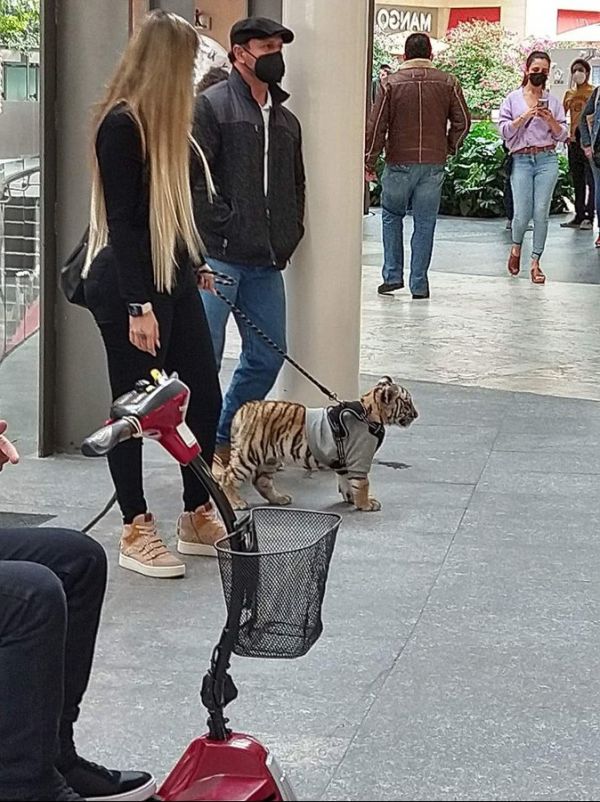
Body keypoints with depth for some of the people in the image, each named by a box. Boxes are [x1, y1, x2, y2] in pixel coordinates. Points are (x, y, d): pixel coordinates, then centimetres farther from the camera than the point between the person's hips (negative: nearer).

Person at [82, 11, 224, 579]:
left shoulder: (161, 122, 12)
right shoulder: (121, 125, -15)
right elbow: (121, 221, -18)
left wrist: (193, 268, 21)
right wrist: (138, 306, -20)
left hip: (172, 280, 9)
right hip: (128, 287, -9)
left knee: (204, 397, 8)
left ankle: (198, 518, 21)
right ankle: (136, 533, 12)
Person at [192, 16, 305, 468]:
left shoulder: (286, 120, 18)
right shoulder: (212, 105, -5)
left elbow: (296, 185, 27)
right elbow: (194, 178, -12)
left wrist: (289, 237, 14)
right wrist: (226, 228, -15)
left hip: (267, 262, 8)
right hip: (218, 257, -7)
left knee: (268, 356, 10)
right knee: (204, 356, -8)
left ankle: (227, 437, 24)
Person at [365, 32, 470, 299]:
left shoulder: (392, 83, -2)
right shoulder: (448, 83, 3)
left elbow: (376, 126, -4)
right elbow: (462, 122, 2)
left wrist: (369, 162, 3)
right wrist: (449, 148, 18)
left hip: (399, 163, -1)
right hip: (434, 164, 1)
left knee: (391, 216, 16)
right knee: (425, 223, 5)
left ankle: (393, 275, 10)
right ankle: (419, 285, 5)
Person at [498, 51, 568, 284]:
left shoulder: (553, 101, 11)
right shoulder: (513, 99, 7)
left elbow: (562, 135, 9)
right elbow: (504, 130, 0)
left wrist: (550, 120, -9)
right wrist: (525, 116, -12)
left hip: (547, 160, 1)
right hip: (521, 160, -1)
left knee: (541, 213, -5)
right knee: (522, 214, -9)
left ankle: (535, 262, 3)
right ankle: (516, 248, 22)